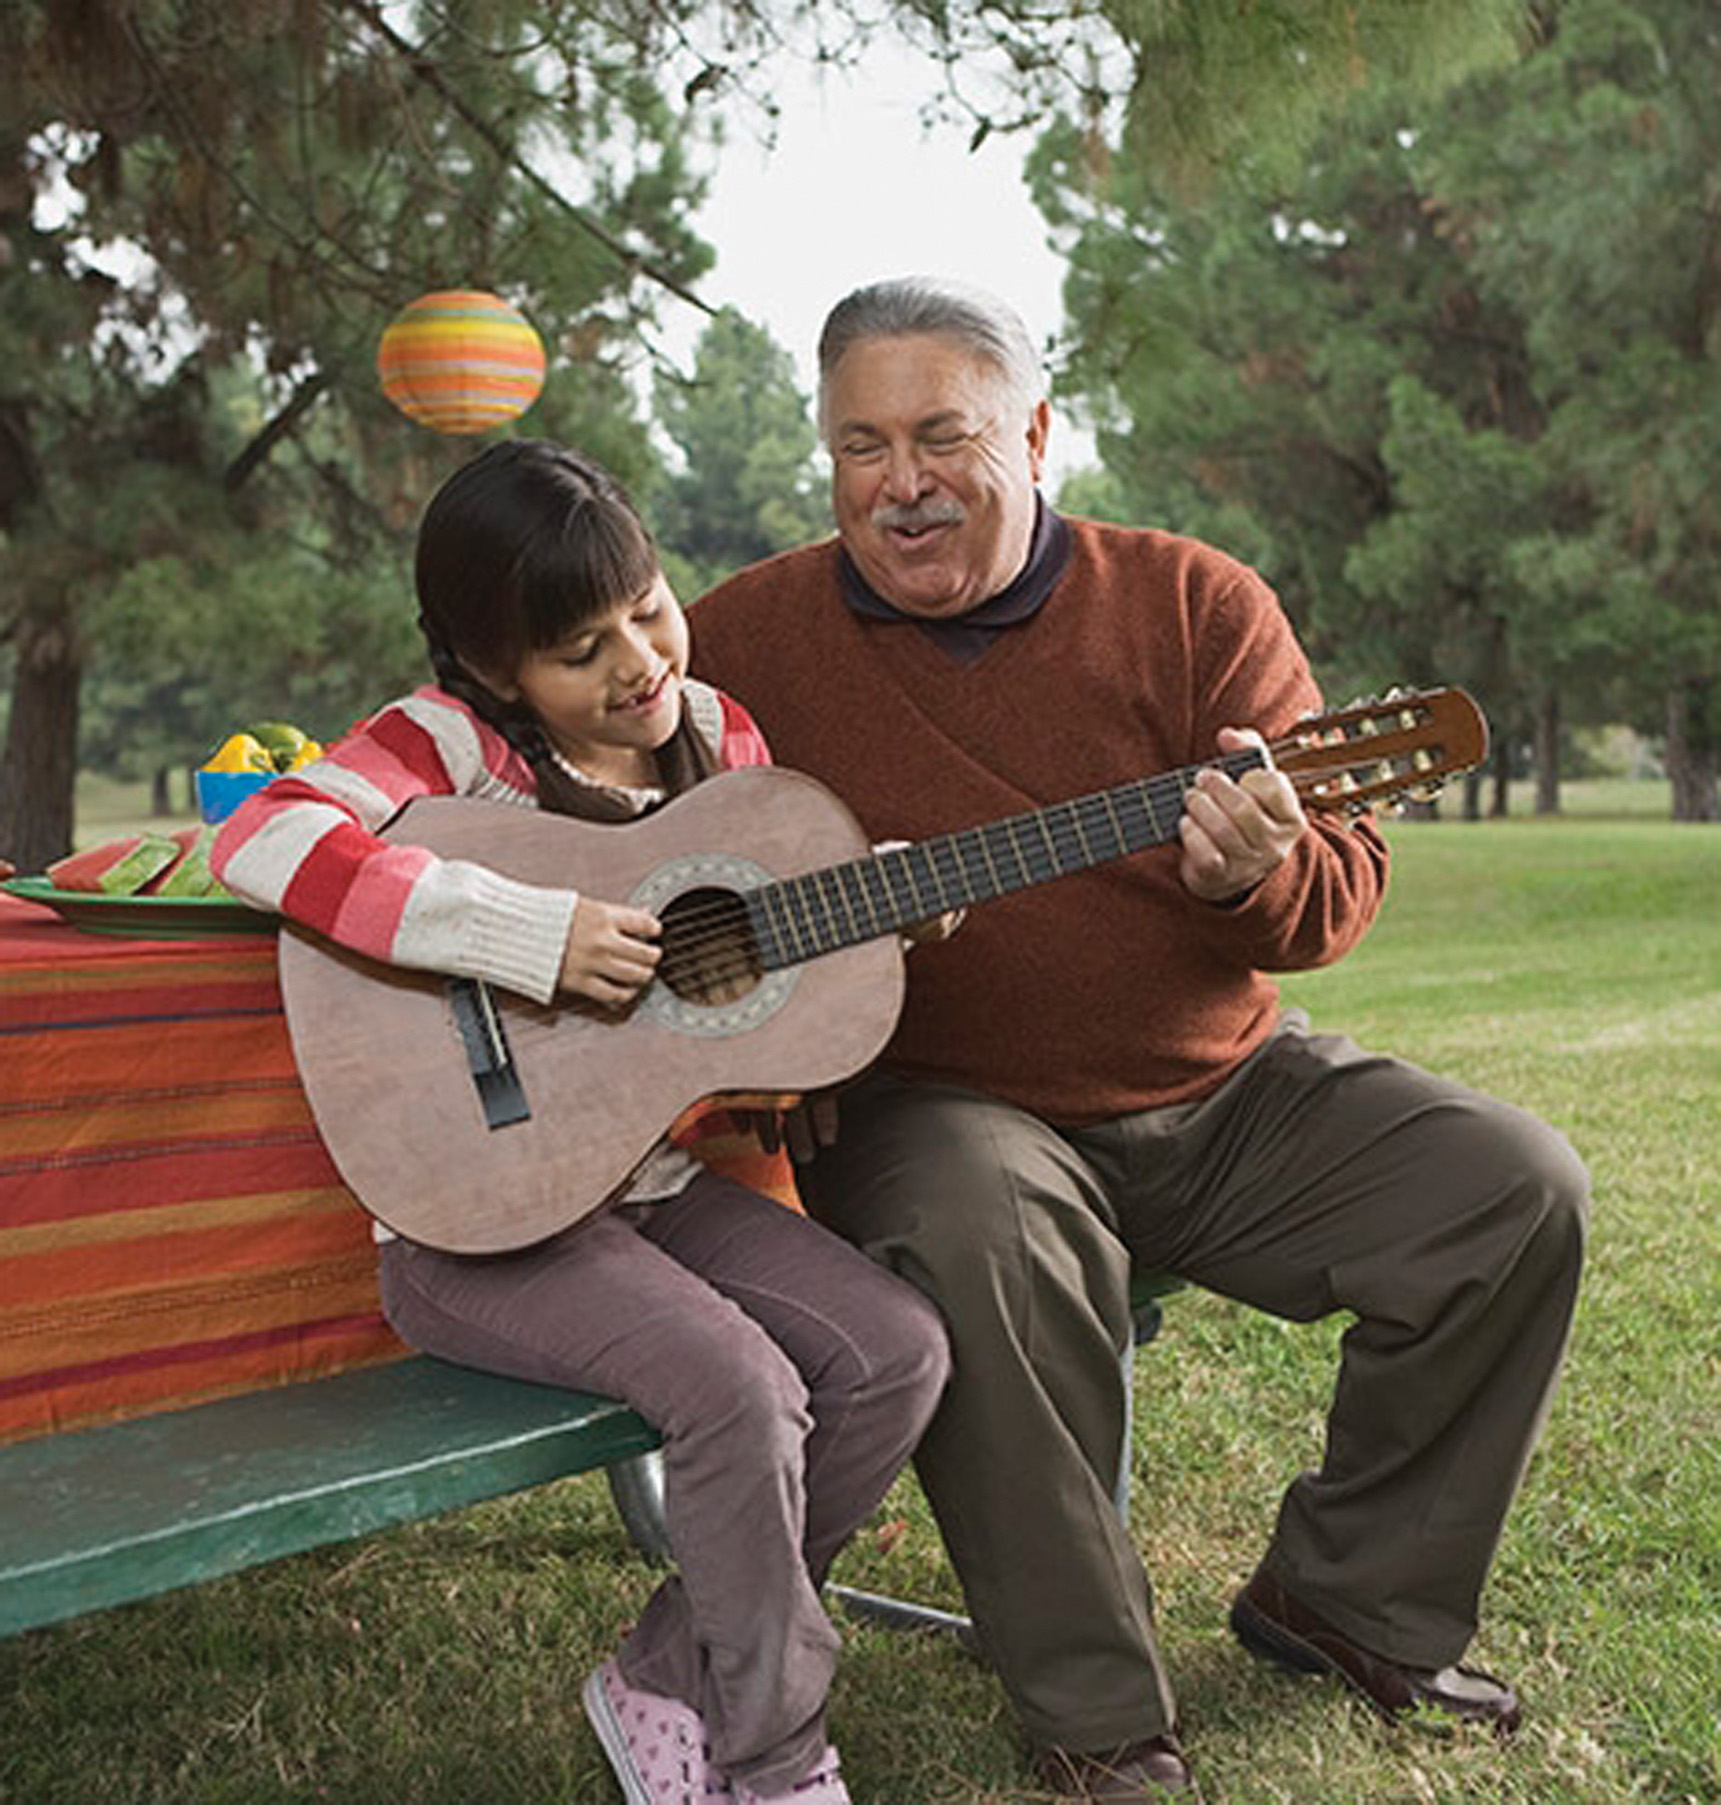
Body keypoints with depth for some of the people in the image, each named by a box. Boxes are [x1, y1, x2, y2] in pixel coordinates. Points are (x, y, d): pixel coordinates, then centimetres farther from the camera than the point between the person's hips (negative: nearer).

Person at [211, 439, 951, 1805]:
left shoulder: (720, 738, 7)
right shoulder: (454, 736, -10)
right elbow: (262, 841, -29)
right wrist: (535, 934, -32)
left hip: (668, 1182, 7)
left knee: (900, 1353, -10)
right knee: (738, 1385, -26)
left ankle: (671, 1677, 6)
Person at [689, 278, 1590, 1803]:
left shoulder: (1196, 605, -2)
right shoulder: (749, 635, -4)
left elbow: (1348, 881, -4)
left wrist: (1264, 879, -30)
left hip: (1224, 1095, 3)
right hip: (933, 1105, -3)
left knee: (1517, 1189, -9)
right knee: (977, 1226, -37)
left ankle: (1351, 1602, 12)